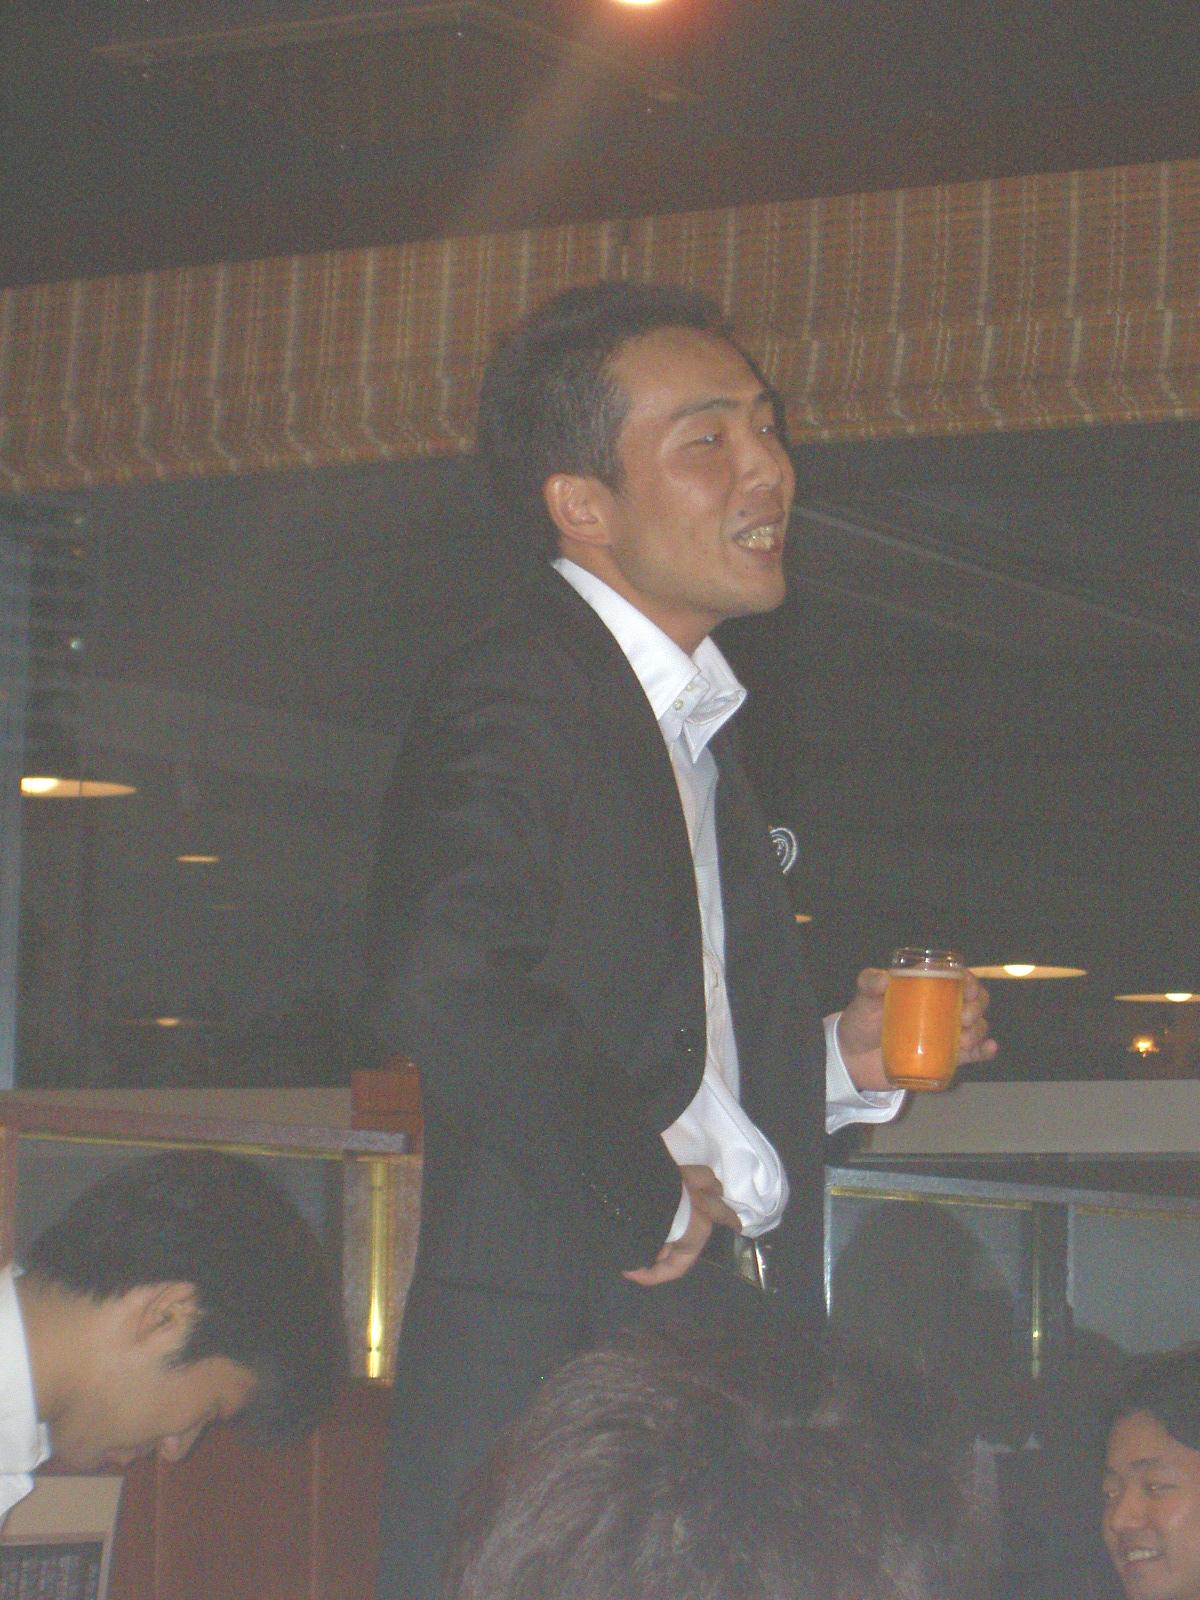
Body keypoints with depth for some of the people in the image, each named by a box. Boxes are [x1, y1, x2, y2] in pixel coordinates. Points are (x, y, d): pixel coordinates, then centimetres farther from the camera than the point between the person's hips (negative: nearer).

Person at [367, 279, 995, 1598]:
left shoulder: (695, 735, 21)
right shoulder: (510, 699, -10)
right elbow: (442, 985, -28)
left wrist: (838, 1061, 11)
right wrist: (653, 1189, -19)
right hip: (549, 1376, -9)